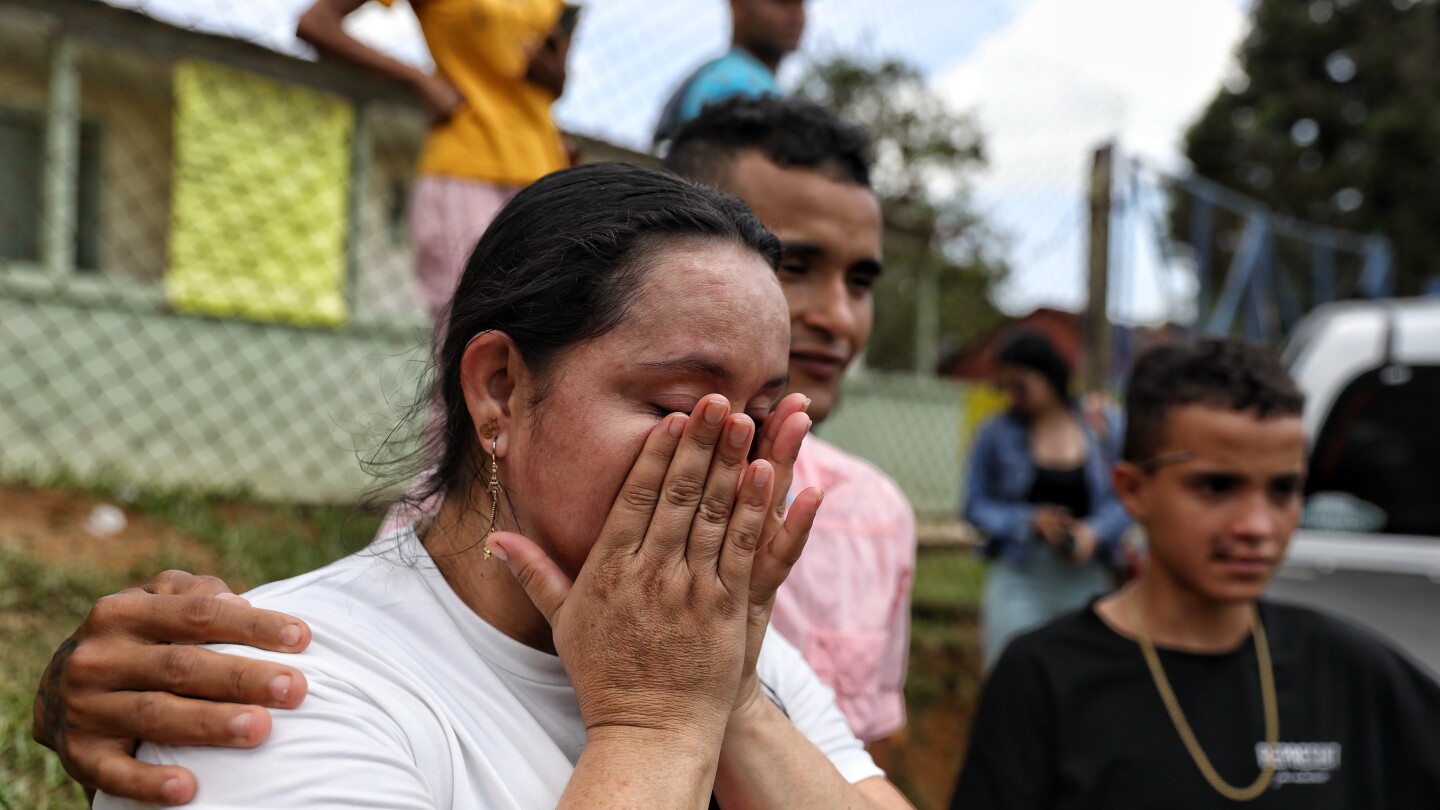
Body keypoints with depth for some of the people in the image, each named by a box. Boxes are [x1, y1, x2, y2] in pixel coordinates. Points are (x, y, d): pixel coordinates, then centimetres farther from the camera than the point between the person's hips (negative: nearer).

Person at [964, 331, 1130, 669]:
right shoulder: (997, 434, 0)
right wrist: (1030, 520, -12)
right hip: (1019, 575, -1)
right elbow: (976, 505, 3)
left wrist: (1093, 533, -13)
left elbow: (1122, 501, 5)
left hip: (1085, 575, 2)